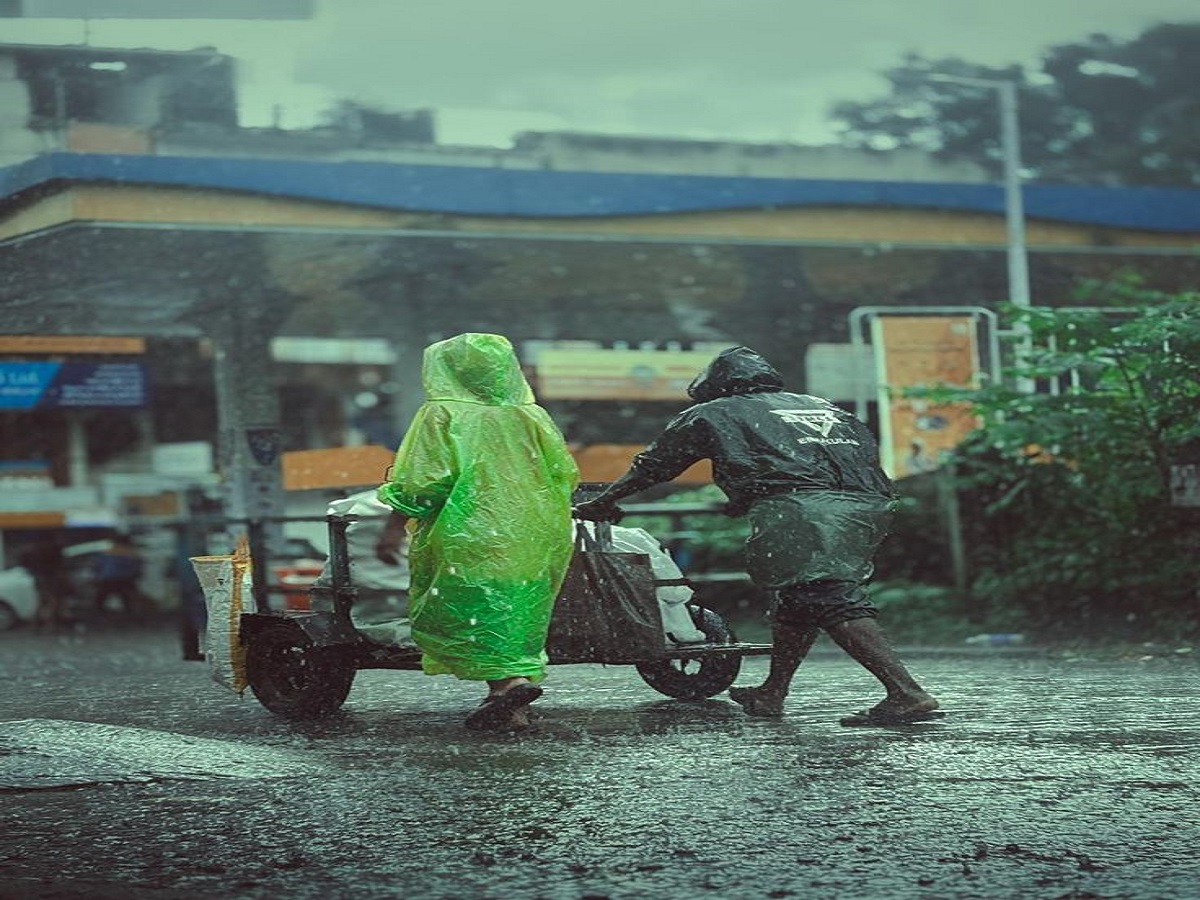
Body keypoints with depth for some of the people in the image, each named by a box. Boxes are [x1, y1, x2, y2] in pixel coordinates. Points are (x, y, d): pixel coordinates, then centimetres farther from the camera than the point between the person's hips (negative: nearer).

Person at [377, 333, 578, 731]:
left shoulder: (441, 414, -4)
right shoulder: (531, 416, 10)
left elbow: (423, 479, -11)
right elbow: (564, 474, 9)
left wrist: (400, 508, 8)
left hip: (471, 542, -5)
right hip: (529, 546, 5)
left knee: (472, 616, 0)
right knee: (517, 613, 12)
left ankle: (508, 681, -20)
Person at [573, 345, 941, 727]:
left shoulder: (711, 415, 22)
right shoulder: (822, 405, 33)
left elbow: (651, 467, 30)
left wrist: (599, 503, 44)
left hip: (800, 510, -7)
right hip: (867, 506, 7)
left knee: (834, 602, -14)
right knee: (794, 598, 22)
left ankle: (907, 693, -27)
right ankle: (772, 693, 31)